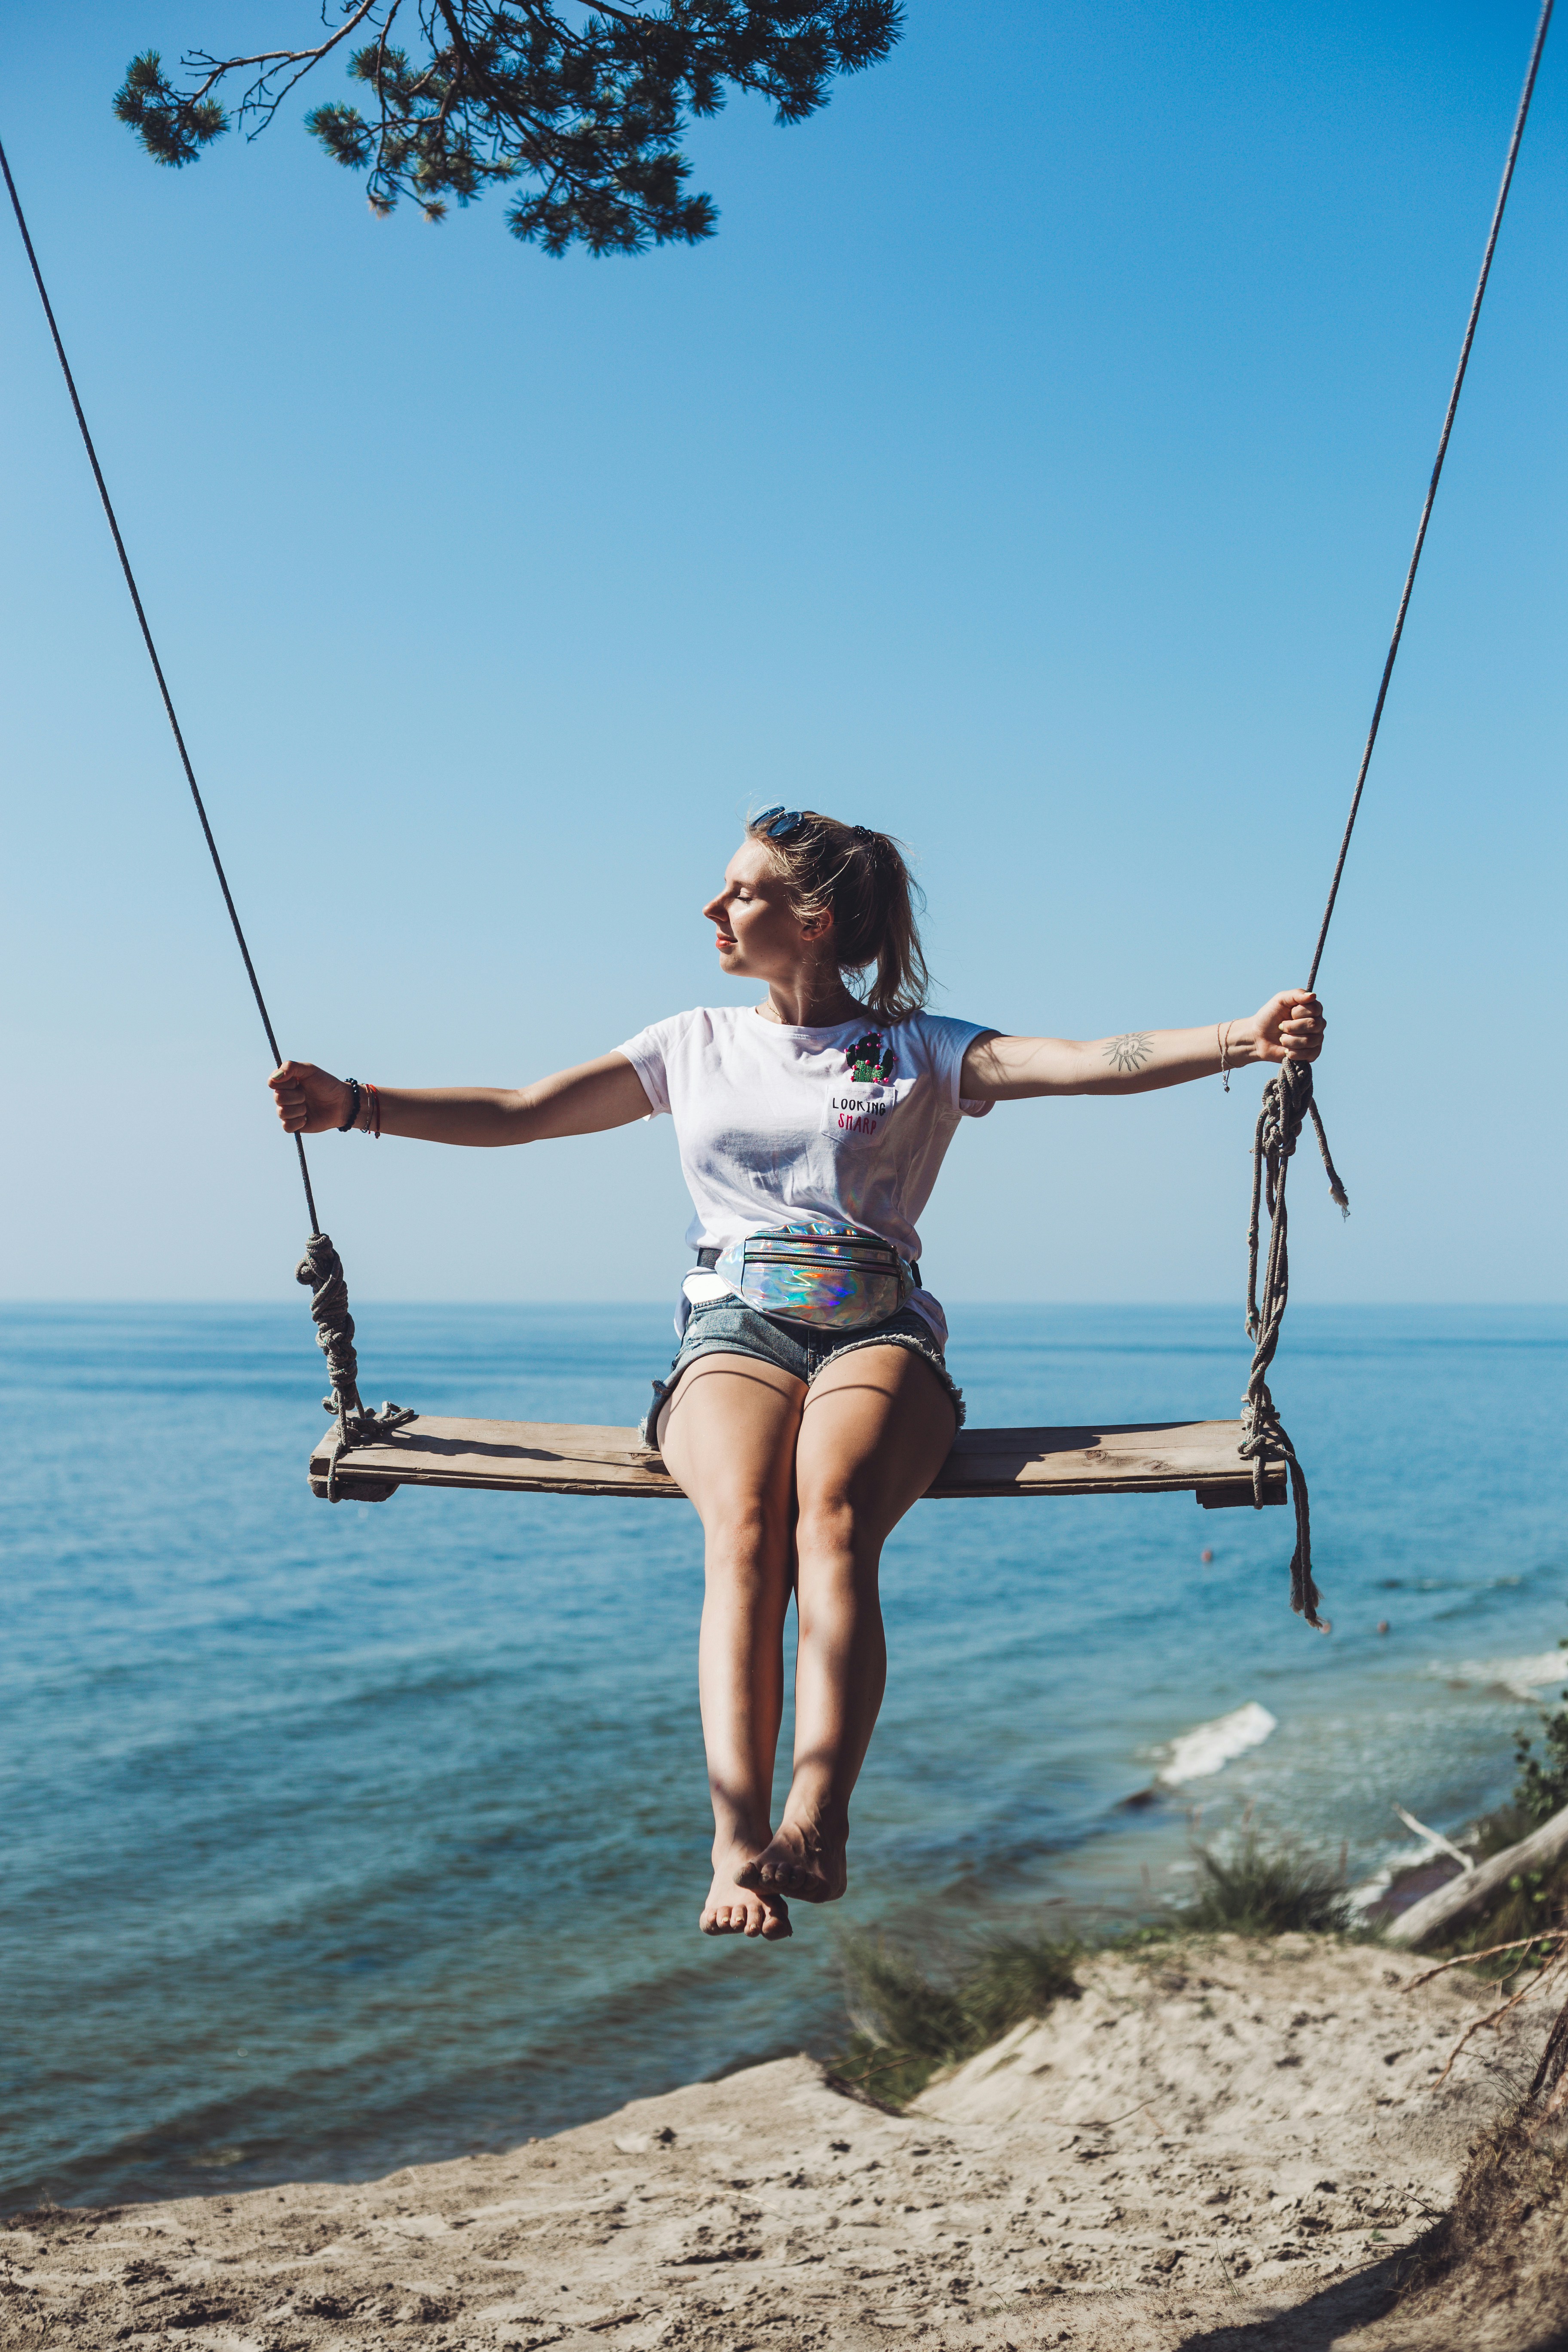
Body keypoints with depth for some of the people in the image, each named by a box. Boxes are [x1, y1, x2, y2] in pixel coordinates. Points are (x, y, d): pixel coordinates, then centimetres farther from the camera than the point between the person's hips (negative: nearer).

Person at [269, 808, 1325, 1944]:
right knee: (744, 1524, -32)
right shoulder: (697, 1046, 22)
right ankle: (740, 1841, -44)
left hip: (879, 1331, -1)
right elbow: (518, 1112, 21)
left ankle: (817, 1819, -49)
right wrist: (355, 1105, 10)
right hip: (736, 1328, 1)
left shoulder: (920, 1049, 13)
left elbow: (1092, 1063, -1)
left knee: (834, 1513, -35)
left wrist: (1241, 1038, -17)